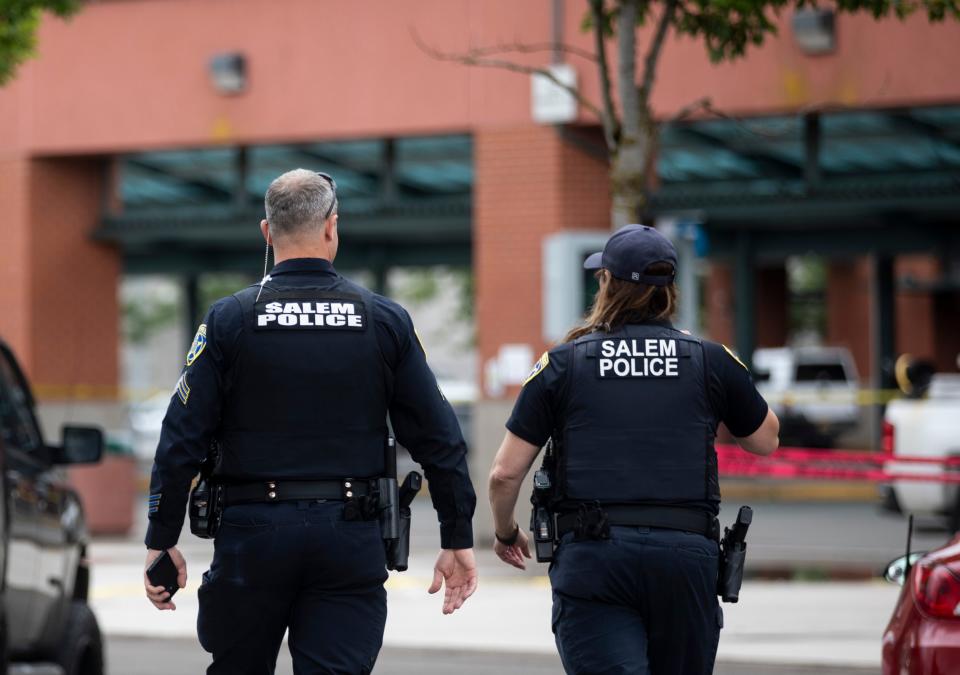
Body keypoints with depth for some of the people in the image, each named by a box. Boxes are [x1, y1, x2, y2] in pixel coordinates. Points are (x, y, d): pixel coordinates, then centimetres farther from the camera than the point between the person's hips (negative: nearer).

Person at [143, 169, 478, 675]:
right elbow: (438, 439, 3)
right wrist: (457, 538, 10)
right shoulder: (384, 321, 1)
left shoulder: (229, 321, -2)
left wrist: (161, 540, 3)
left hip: (253, 535, 0)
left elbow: (183, 439, -4)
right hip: (350, 538, 1)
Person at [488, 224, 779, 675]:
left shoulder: (562, 364, 5)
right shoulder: (711, 362, 8)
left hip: (592, 555, -2)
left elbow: (505, 473, 5)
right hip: (687, 556, 2)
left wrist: (506, 533, 24)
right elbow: (765, 440, 23)